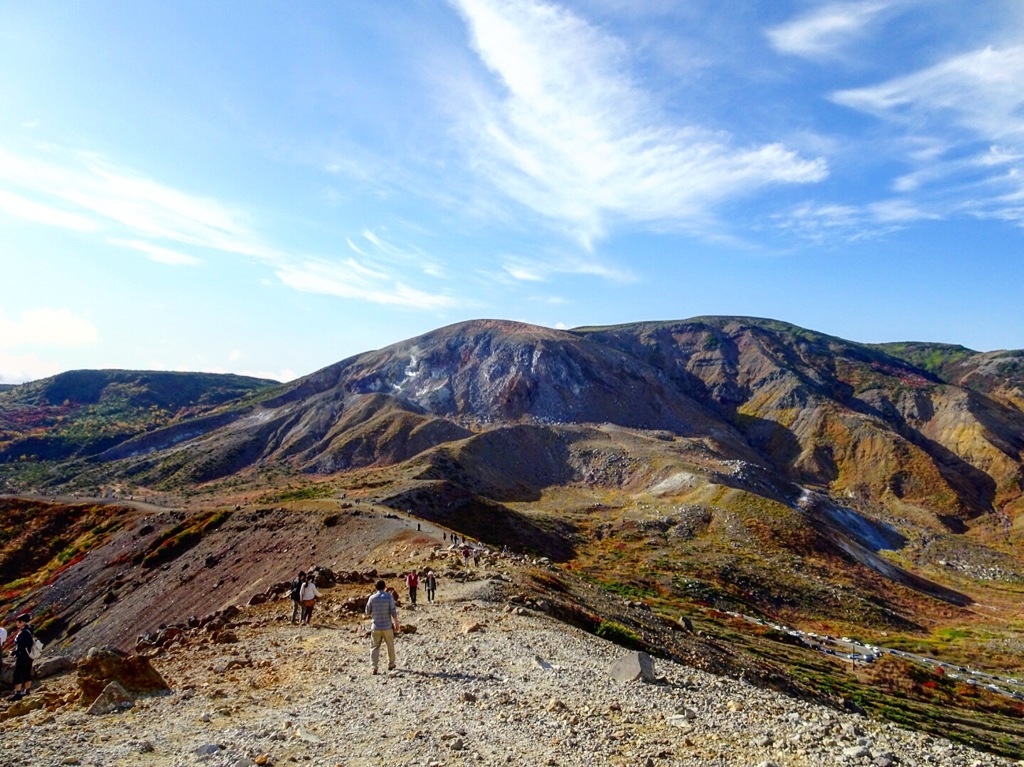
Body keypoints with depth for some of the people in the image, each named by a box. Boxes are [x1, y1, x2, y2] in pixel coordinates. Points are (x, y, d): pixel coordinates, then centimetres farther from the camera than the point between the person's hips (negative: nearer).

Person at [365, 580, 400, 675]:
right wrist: (397, 624, -1)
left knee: (374, 647, 6)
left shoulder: (372, 597, -5)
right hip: (387, 626, 0)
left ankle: (374, 667, -7)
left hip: (375, 627, 0)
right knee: (390, 646, 17)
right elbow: (394, 612, -10)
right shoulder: (389, 597, -9)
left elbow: (368, 612, 4)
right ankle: (391, 665, 27)